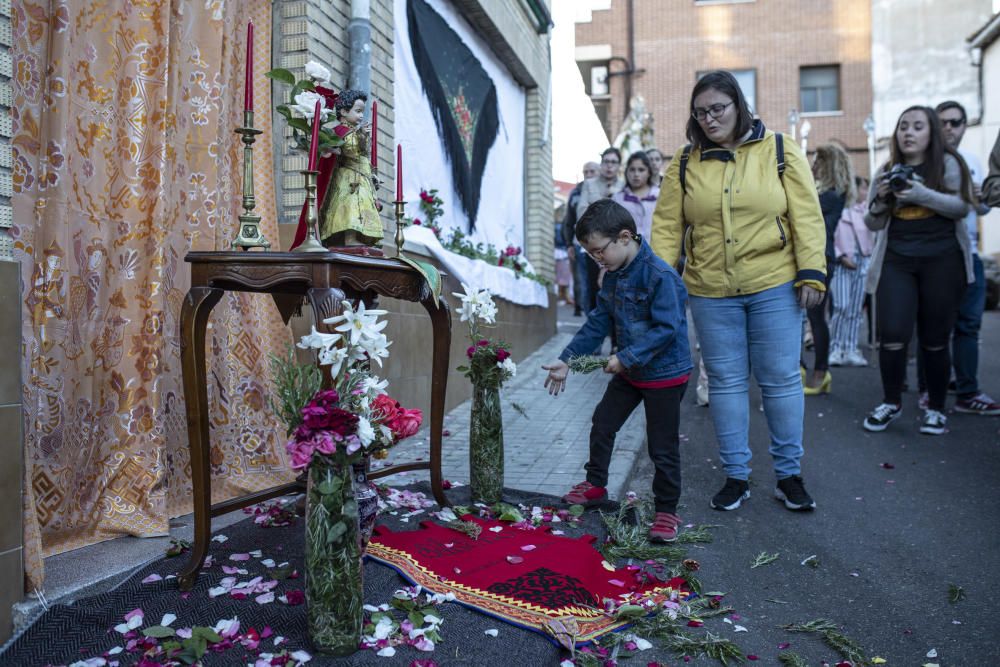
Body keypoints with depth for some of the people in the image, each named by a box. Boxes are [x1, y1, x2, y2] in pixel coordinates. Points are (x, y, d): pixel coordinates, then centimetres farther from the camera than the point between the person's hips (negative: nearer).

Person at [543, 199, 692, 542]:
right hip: (629, 371, 9)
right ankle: (595, 485, 38)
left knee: (662, 446, 2)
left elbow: (667, 328, -28)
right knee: (602, 423, 18)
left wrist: (626, 357, -29)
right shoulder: (614, 275, 2)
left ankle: (666, 510, 19)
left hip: (665, 374, -8)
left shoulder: (660, 275, -25)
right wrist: (567, 358, 2)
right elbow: (599, 321, 6)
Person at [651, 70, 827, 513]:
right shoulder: (684, 164, 5)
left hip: (774, 288, -1)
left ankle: (789, 475, 20)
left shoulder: (779, 152, 2)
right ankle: (736, 476, 20)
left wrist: (811, 273, -8)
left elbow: (806, 216, -1)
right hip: (710, 293, 2)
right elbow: (667, 227, 3)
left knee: (781, 379, 5)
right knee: (725, 382, 8)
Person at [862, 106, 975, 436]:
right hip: (896, 261, 2)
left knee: (934, 340, 1)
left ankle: (936, 409, 16)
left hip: (941, 261, -2)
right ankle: (891, 402, 12)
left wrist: (921, 194, -21)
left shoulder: (948, 163, 3)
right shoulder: (886, 171, 12)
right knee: (893, 335, -7)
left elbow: (962, 207, -8)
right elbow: (874, 223, 12)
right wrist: (881, 199, -8)